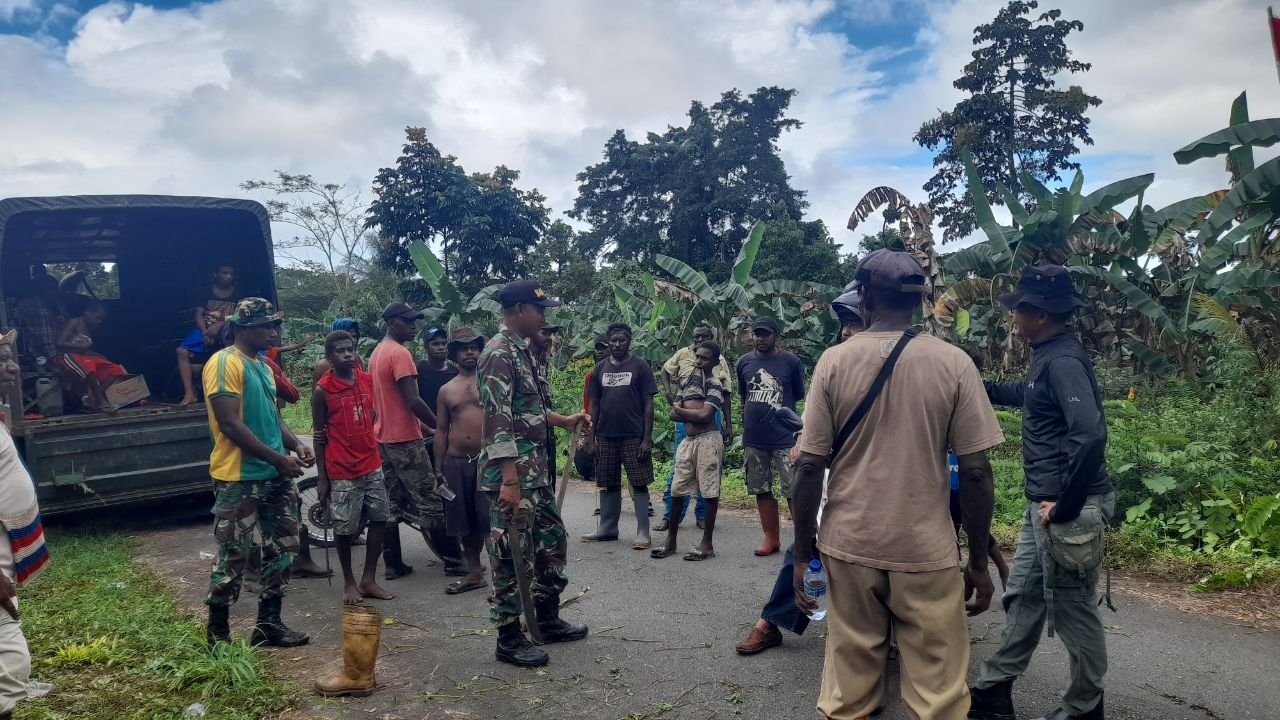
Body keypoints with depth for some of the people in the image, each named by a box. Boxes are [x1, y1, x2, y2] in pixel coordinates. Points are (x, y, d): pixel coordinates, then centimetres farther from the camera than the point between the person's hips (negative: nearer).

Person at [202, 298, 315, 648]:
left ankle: (269, 623, 22)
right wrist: (277, 458, -18)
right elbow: (229, 424, -19)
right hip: (238, 477, -9)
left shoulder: (263, 365, 15)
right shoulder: (224, 363, -12)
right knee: (233, 556, -1)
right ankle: (217, 632, 13)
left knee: (283, 547, 11)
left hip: (275, 475, 9)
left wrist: (296, 444, 2)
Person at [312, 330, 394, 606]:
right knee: (344, 529, 6)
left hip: (372, 466, 5)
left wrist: (378, 457, 13)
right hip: (342, 472, -5)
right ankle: (349, 582, 24)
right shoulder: (322, 390, -9)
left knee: (379, 520, 7)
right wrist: (321, 478, -6)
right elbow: (319, 436, -6)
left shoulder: (368, 380, 4)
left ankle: (369, 580, 20)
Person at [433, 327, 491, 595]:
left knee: (491, 518, -5)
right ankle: (474, 573, 22)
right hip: (456, 461, 3)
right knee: (465, 522, 9)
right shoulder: (446, 390, 11)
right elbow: (441, 431, 13)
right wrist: (439, 468, 8)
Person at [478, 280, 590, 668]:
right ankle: (509, 639, 13)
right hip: (512, 474, -10)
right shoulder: (498, 353, -17)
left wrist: (565, 421, 25)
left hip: (536, 471, 10)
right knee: (511, 555, 0)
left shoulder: (522, 350, 14)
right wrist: (509, 480, -26)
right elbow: (497, 420, -23)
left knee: (551, 540, 18)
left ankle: (547, 620, 32)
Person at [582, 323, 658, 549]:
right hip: (606, 437, 4)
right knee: (609, 485, 12)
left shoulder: (640, 367, -2)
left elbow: (648, 404, -4)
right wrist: (591, 438, 5)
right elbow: (594, 405, 10)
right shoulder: (600, 368, 9)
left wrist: (647, 438, -10)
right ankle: (607, 528, 23)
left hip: (634, 437, -4)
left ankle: (643, 532, 7)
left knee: (639, 484, 0)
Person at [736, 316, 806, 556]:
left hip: (784, 437, -4)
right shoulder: (744, 362, 6)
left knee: (794, 491, -4)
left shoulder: (791, 361, -5)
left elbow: (799, 395, 5)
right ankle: (771, 538, 23)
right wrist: (746, 428, 14)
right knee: (761, 490, 11)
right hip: (754, 438, 4)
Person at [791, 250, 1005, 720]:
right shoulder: (953, 364, -5)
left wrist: (802, 555, 4)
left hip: (849, 545, 1)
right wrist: (979, 562, 5)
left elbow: (809, 466, -4)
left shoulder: (834, 361, -4)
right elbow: (976, 472, -5)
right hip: (926, 550, -1)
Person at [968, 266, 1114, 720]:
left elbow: (1090, 435, -32)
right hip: (1043, 504, 10)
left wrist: (1064, 506, -25)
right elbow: (1024, 395, 33)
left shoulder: (1063, 361, -20)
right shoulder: (1047, 357, 10)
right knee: (1023, 596, 17)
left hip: (1069, 508, -10)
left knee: (1071, 609, 5)